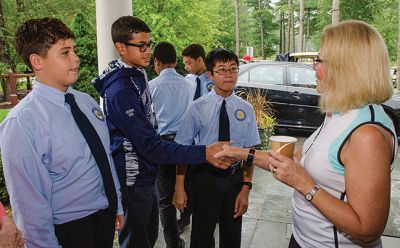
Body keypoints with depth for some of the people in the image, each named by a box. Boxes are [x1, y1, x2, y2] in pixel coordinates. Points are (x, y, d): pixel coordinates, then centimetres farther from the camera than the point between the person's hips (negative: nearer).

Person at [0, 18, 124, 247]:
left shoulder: (87, 101, -1)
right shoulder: (21, 124, -22)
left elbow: (107, 157, 5)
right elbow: (30, 204, -18)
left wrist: (117, 206, 10)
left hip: (107, 215, 6)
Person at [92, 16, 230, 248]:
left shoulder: (138, 74, 4)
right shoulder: (120, 90, -25)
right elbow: (150, 146, -28)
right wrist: (203, 153, -32)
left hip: (146, 175, 8)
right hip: (133, 182, -8)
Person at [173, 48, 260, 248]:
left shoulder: (246, 109, -6)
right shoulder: (197, 108, -12)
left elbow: (249, 151, -3)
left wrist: (245, 188, -6)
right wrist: (179, 188, -9)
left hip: (235, 178, 2)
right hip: (206, 177, -2)